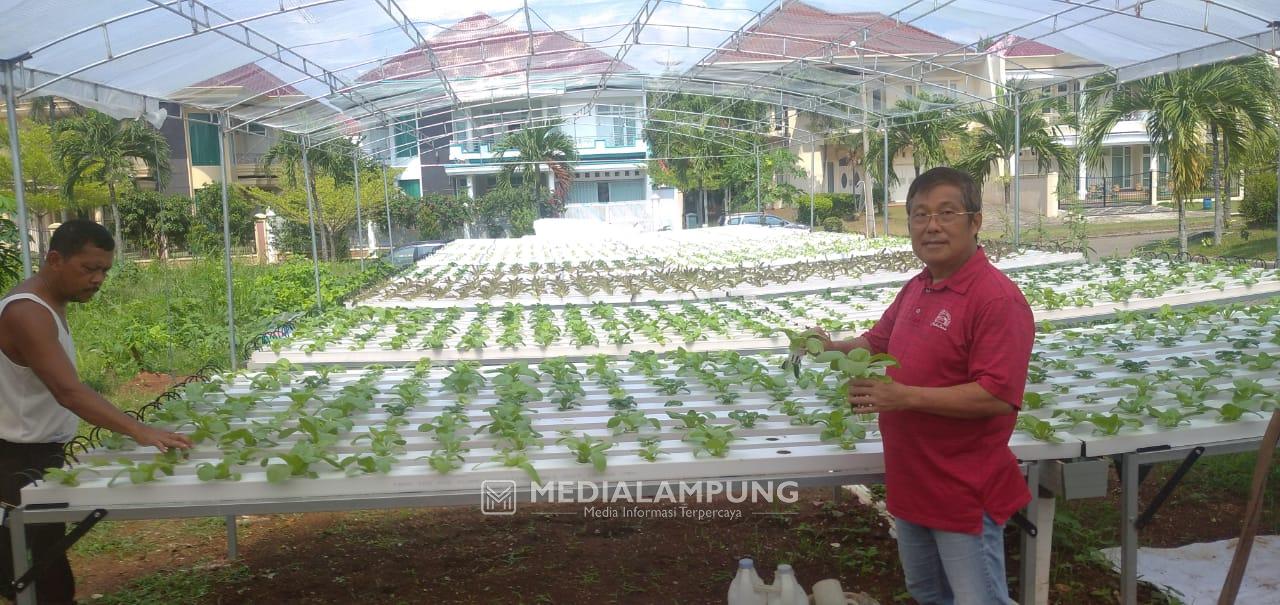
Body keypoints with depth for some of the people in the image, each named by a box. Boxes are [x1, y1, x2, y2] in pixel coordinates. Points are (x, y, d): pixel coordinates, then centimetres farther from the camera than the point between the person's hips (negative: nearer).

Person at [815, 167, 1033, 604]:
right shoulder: (917, 288, 7)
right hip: (911, 481, 9)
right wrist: (833, 349, -2)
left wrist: (905, 396, -31)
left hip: (964, 491, -9)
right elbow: (878, 343, 20)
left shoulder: (997, 298, -21)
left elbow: (999, 395, -28)